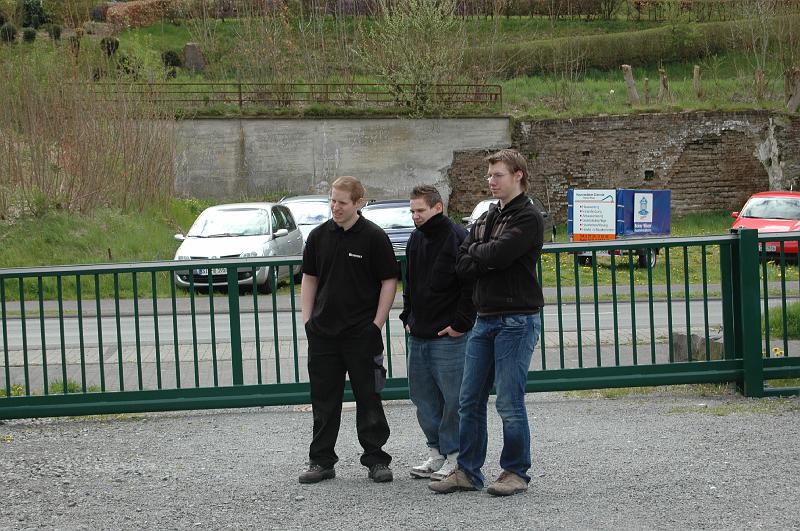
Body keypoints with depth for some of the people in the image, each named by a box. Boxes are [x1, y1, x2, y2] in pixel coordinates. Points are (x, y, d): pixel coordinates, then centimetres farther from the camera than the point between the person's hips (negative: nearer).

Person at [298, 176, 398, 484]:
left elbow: (389, 281, -3)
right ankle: (321, 461, 14)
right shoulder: (319, 236, 7)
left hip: (362, 332, -4)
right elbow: (309, 278, 14)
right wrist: (307, 319, 6)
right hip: (323, 332, 4)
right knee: (324, 400, 7)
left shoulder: (374, 237, -5)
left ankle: (376, 460, 9)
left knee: (368, 398, 2)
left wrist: (377, 323, -9)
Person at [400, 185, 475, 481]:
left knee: (453, 396, -3)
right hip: (418, 334, 8)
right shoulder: (415, 239, 13)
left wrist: (460, 323, -15)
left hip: (448, 335, -8)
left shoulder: (457, 238, -11)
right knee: (423, 396, 10)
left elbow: (471, 285, -14)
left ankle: (454, 456, 4)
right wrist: (407, 317, 15)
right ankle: (436, 451, 20)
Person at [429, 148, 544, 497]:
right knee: (470, 400, 7)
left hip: (516, 320, -8)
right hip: (485, 319, 8)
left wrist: (476, 252, -2)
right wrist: (489, 257, -10)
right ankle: (468, 471, 14)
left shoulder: (528, 218, -7)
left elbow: (497, 253, -21)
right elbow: (462, 265, 7)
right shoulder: (486, 219, 17)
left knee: (509, 403, -5)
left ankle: (516, 473, 6)